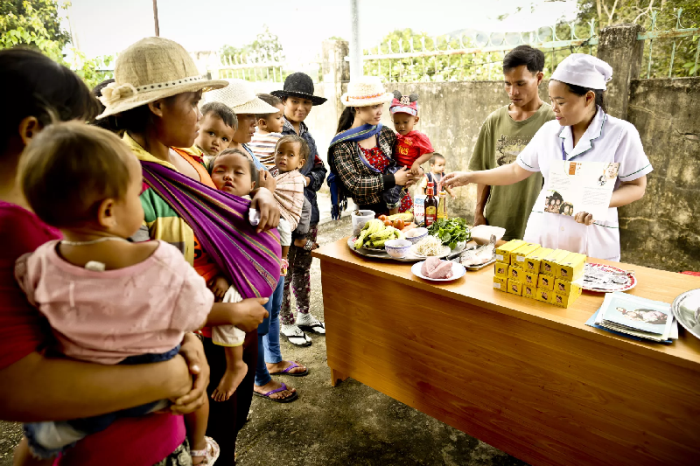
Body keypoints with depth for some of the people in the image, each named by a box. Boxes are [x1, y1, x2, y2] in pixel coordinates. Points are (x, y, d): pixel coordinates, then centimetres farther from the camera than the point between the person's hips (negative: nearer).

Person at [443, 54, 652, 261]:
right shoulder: (549, 130, 3)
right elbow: (516, 170, 9)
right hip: (541, 235, 3)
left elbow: (636, 187, -4)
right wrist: (470, 177, 5)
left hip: (592, 241, -3)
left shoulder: (621, 133, -8)